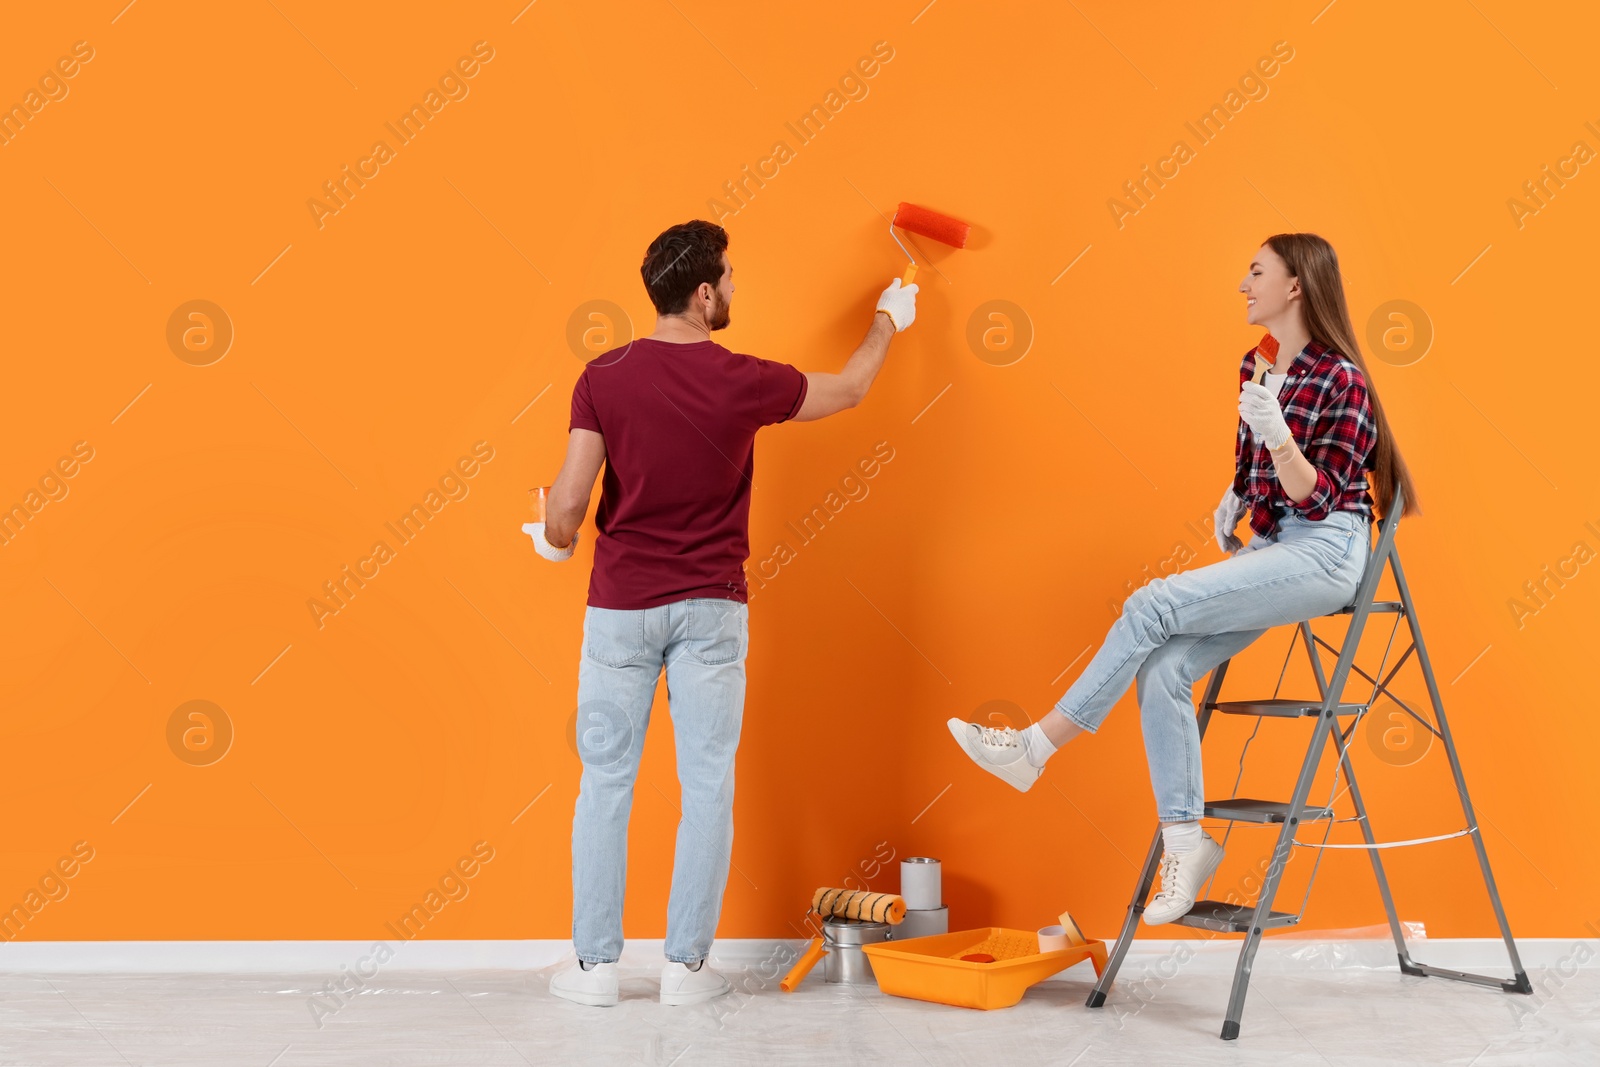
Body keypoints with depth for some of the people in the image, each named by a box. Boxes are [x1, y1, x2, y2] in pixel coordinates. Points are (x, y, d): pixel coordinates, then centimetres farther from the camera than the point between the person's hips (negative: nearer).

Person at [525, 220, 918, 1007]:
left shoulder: (604, 378, -7)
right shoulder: (742, 382, -7)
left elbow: (567, 505, -12)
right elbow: (848, 390, 11)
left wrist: (554, 542, 12)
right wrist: (889, 320, 29)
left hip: (621, 603, 1)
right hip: (710, 609, -1)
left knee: (605, 782, 9)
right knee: (706, 786, 7)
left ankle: (594, 966, 14)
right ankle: (687, 966, 13)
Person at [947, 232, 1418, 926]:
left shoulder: (1340, 380, -12)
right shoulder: (1256, 369, 12)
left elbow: (1317, 498, -15)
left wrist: (1277, 435, -30)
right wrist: (1235, 497, 7)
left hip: (1324, 552, -8)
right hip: (1269, 546, 8)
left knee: (1152, 604, -23)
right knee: (1163, 669, -13)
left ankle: (1037, 746, -14)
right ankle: (1185, 840, -5)